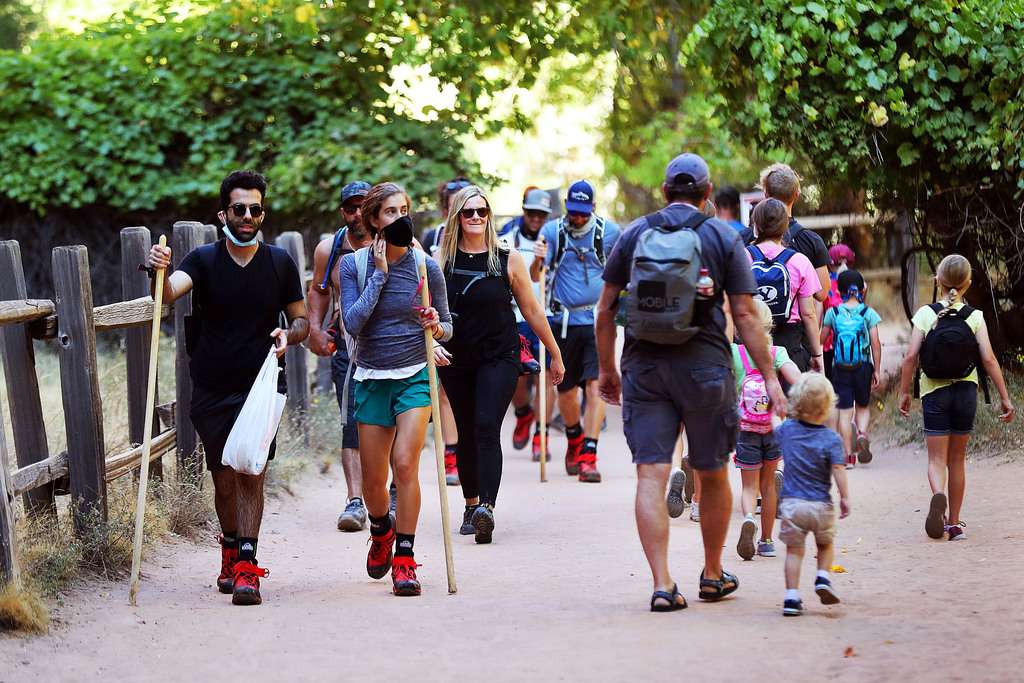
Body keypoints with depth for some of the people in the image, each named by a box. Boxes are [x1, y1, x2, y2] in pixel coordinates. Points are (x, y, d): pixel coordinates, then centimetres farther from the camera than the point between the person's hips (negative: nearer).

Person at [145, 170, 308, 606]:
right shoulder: (205, 259, -1)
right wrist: (158, 273, -42)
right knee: (224, 480, 7)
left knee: (252, 474, -12)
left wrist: (289, 335, -11)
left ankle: (246, 568, -16)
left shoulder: (280, 263, 4)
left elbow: (301, 320, 12)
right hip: (212, 389, 1)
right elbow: (171, 293, -20)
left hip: (260, 385, 0)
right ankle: (231, 550, 31)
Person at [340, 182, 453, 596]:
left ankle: (404, 558, -9)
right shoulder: (354, 265, -2)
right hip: (372, 379, 1)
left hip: (416, 377, -1)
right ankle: (381, 532, 40)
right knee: (373, 478, 7)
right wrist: (380, 274, -14)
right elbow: (353, 323, -14)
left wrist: (437, 328, -16)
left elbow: (446, 328, 7)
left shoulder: (426, 267, -1)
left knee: (405, 464, -17)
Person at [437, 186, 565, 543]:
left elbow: (531, 310, 5)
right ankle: (471, 503, 27)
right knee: (466, 433, 11)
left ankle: (487, 507, -28)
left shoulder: (508, 258, -2)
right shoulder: (442, 259, 1)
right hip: (456, 360, 3)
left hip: (499, 357, -2)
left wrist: (555, 354, 10)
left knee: (487, 429, -17)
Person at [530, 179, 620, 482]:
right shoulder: (552, 231, 1)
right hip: (564, 320, 1)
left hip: (598, 320, -1)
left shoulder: (609, 231, 1)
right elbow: (534, 277, -3)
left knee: (595, 386, -13)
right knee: (566, 389, 11)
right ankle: (574, 440, 39)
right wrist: (537, 260, -25)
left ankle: (588, 456, -13)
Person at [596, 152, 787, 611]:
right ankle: (713, 575, 28)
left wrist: (607, 369, 16)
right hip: (703, 366, -1)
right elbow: (745, 316, -3)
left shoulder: (634, 234, 6)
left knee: (651, 476, -2)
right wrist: (769, 377, 1)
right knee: (712, 475, 14)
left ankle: (662, 585, -10)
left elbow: (605, 309, 6)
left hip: (643, 367, 1)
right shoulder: (723, 238, 1)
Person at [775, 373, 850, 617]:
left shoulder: (786, 429, 0)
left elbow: (775, 429, 22)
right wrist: (845, 498, -8)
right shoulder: (831, 439, -9)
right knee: (825, 544, 23)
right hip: (821, 505, -1)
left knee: (794, 550, 6)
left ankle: (791, 596, -1)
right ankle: (823, 577, 4)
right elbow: (838, 470, -14)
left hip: (792, 503, 1)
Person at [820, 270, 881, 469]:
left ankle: (849, 456, 0)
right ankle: (862, 433, -11)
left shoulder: (833, 312, -1)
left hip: (840, 368, 0)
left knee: (845, 412, 3)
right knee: (863, 406, 18)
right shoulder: (868, 312, -3)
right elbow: (875, 343, -5)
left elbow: (821, 339, 3)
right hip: (863, 367, 0)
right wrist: (877, 370, 0)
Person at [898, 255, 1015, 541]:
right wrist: (1005, 398, -3)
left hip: (934, 393, -1)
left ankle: (938, 495, -31)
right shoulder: (974, 317, -5)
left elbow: (911, 357, -10)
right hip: (965, 391, 1)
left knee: (937, 458, 2)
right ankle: (954, 523, 18)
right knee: (957, 460, 14)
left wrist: (904, 393, 1)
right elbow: (988, 359, -9)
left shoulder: (926, 314, -6)